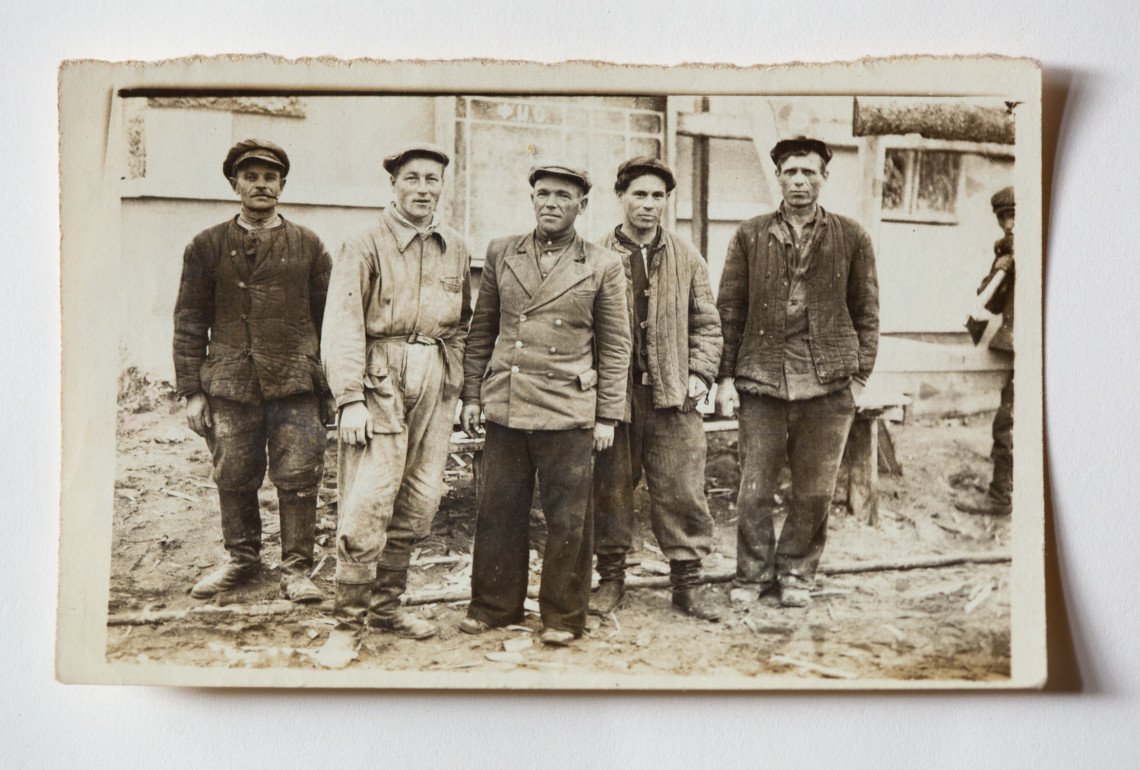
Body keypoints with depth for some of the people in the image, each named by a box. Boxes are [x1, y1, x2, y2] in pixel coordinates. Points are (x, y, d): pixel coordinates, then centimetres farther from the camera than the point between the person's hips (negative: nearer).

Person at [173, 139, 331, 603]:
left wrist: (330, 382, 4)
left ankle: (296, 568, 13)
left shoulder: (307, 245, 8)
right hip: (230, 386, 1)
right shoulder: (208, 246, 8)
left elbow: (328, 317, 8)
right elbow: (190, 322, 8)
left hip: (296, 386, -1)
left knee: (298, 480, 0)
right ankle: (242, 559, 29)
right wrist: (192, 391, 2)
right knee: (234, 481, 10)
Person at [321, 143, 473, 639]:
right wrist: (349, 400, -16)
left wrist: (455, 378, 11)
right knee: (367, 504, -7)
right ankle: (349, 620, 7)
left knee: (420, 503, 9)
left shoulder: (456, 249, 11)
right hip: (381, 380, -5)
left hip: (436, 383, 6)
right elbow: (342, 328, -9)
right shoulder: (365, 247, -5)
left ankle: (387, 607, 24)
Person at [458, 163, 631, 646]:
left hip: (567, 410, -2)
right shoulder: (501, 254, 10)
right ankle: (494, 606, 25)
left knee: (567, 519, 4)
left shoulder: (604, 267, 2)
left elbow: (615, 347, 3)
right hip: (505, 406, 3)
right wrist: (473, 394, 9)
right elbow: (482, 330, 13)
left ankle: (563, 616, 19)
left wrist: (607, 416, -1)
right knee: (499, 511, 10)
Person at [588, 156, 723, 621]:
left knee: (682, 492, 3)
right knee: (610, 490, 8)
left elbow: (707, 322, 13)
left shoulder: (687, 258, 10)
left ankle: (687, 583, 15)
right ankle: (611, 578, 23)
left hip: (673, 396, 1)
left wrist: (700, 373, 1)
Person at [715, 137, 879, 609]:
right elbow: (729, 309, 6)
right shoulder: (750, 236, 7)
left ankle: (796, 574, 24)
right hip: (762, 377, 0)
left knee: (815, 491, 7)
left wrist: (859, 375, 2)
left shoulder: (851, 238, 7)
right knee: (755, 487, 3)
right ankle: (753, 575, 20)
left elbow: (866, 313, 9)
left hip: (828, 384, 0)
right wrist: (726, 376, 1)